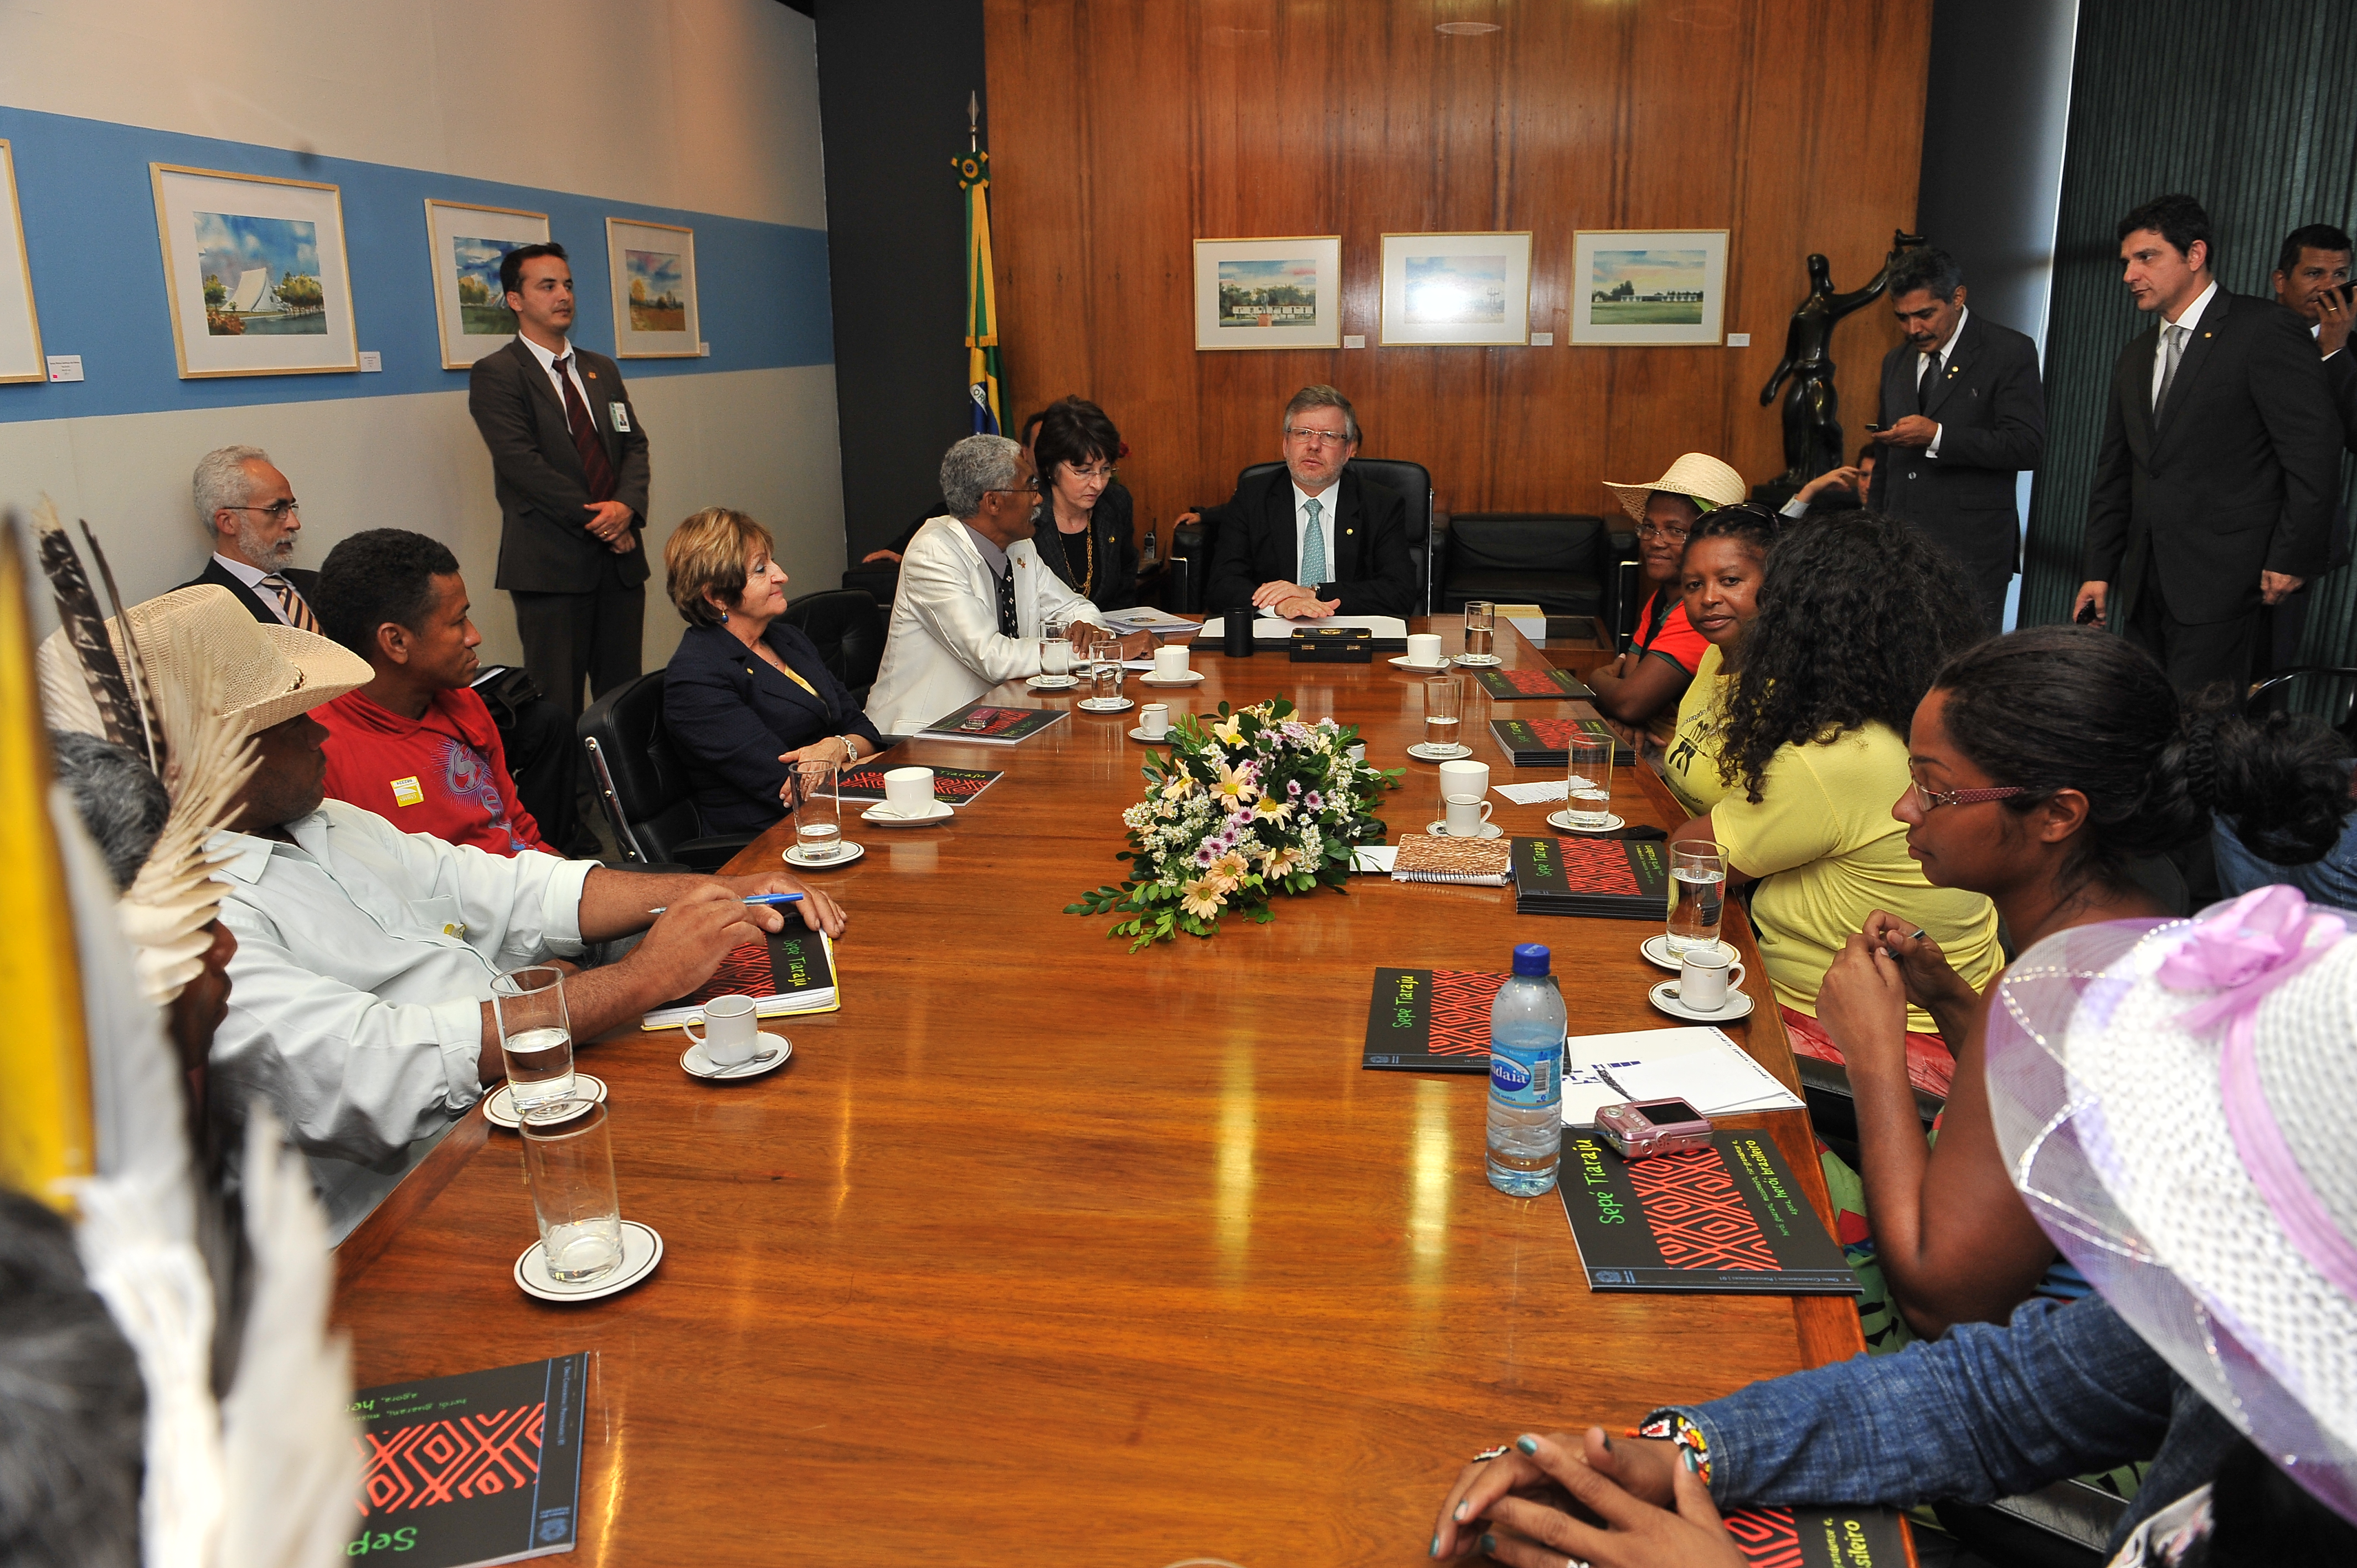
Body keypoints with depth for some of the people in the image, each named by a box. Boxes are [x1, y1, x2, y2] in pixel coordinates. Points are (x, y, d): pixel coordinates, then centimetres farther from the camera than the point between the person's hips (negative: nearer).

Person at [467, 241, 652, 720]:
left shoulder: (602, 370, 19)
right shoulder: (495, 374, -1)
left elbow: (634, 444, 12)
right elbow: (522, 462, -11)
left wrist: (626, 506, -9)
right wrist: (598, 521, -14)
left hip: (620, 555, 6)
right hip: (550, 562, -6)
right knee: (557, 706, -2)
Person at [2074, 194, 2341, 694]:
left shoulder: (2265, 330, -4)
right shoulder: (2135, 354, 18)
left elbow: (2315, 448, -8)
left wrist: (2292, 558, -11)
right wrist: (2098, 571, 13)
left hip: (2221, 580, -7)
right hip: (2145, 585, 7)